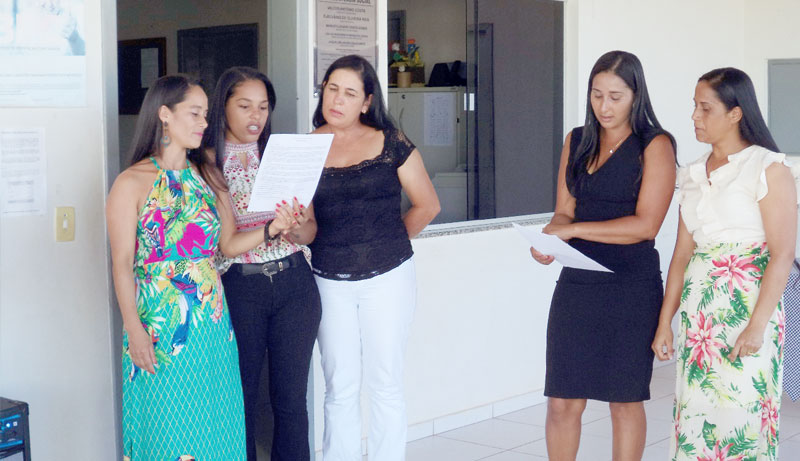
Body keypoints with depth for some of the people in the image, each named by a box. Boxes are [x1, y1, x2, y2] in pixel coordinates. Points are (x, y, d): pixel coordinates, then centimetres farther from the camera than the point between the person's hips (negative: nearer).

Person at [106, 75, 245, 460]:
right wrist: (134, 330, -14)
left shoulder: (203, 175, 11)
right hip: (161, 323, -5)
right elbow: (123, 263, -8)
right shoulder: (133, 183, -5)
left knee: (212, 419, 9)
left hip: (212, 317, 5)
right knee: (168, 422, 0)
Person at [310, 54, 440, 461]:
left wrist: (389, 243, 9)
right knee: (340, 388, 7)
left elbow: (426, 205, 5)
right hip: (329, 282, 1)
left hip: (388, 279, -1)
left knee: (385, 384, 5)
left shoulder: (390, 144, -1)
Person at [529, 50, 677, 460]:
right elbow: (565, 210, 12)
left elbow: (646, 224, -12)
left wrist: (575, 230, -16)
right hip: (577, 284, 4)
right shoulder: (577, 142, 12)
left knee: (625, 400, 7)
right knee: (562, 401, 3)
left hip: (631, 288, -4)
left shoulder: (655, 146, -4)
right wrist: (549, 239, -11)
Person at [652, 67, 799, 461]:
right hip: (698, 308, 6)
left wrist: (757, 325, -18)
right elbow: (683, 252, 13)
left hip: (746, 305, -6)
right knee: (694, 414, 6)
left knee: (742, 416, -4)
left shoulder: (768, 169, -6)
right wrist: (665, 321, 9)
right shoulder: (694, 174, 12)